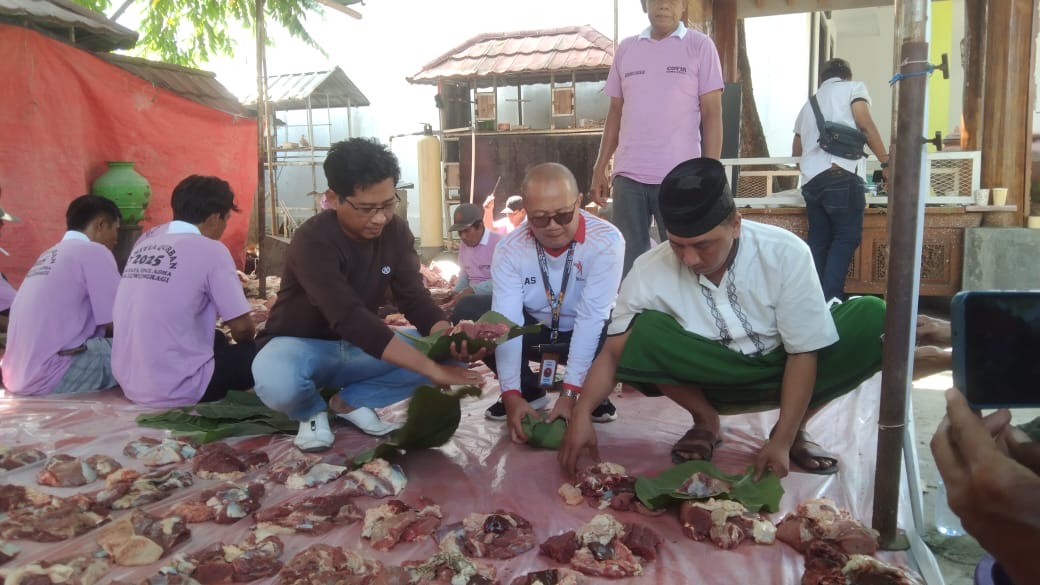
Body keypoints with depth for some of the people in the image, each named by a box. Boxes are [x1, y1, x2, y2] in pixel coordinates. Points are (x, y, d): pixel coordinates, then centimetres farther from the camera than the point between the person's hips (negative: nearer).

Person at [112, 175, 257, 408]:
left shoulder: (146, 241, 8)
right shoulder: (210, 250, -11)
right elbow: (242, 328, -8)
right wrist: (249, 340, 14)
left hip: (129, 382, 7)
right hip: (177, 388, -7)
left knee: (217, 339, 28)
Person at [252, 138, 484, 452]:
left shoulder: (396, 232, -8)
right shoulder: (313, 241, -29)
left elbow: (415, 300, -12)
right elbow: (350, 319, -40)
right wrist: (431, 368, -46)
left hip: (360, 347, 6)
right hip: (301, 345, -5)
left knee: (443, 352, -16)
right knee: (276, 382, -41)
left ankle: (351, 401, 0)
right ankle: (313, 410, -4)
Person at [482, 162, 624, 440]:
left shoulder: (606, 241, -27)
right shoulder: (509, 249, -18)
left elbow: (591, 317, -32)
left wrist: (570, 393, -37)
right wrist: (512, 395, -35)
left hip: (590, 336, -2)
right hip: (536, 331, 3)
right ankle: (529, 390, 2)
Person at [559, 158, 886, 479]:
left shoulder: (785, 254, -22)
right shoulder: (650, 272, -20)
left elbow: (803, 351, -18)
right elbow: (614, 349, -16)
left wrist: (783, 441, -23)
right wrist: (582, 414, -32)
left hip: (779, 376, 1)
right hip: (711, 382, 0)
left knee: (874, 319, -25)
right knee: (645, 332, -30)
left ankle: (794, 429, -4)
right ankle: (705, 421, -2)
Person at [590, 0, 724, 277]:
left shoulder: (700, 46, 2)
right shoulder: (626, 48, 12)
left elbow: (712, 114, -1)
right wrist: (600, 167, 10)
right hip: (628, 175, 3)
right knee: (625, 258, 7)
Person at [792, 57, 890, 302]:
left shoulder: (809, 104, 29)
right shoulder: (853, 88, 13)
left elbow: (796, 152, 36)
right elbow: (865, 124, -3)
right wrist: (886, 163, -1)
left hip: (811, 180, 6)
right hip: (842, 175, -6)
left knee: (818, 241, 9)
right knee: (846, 237, -3)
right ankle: (830, 298, -15)